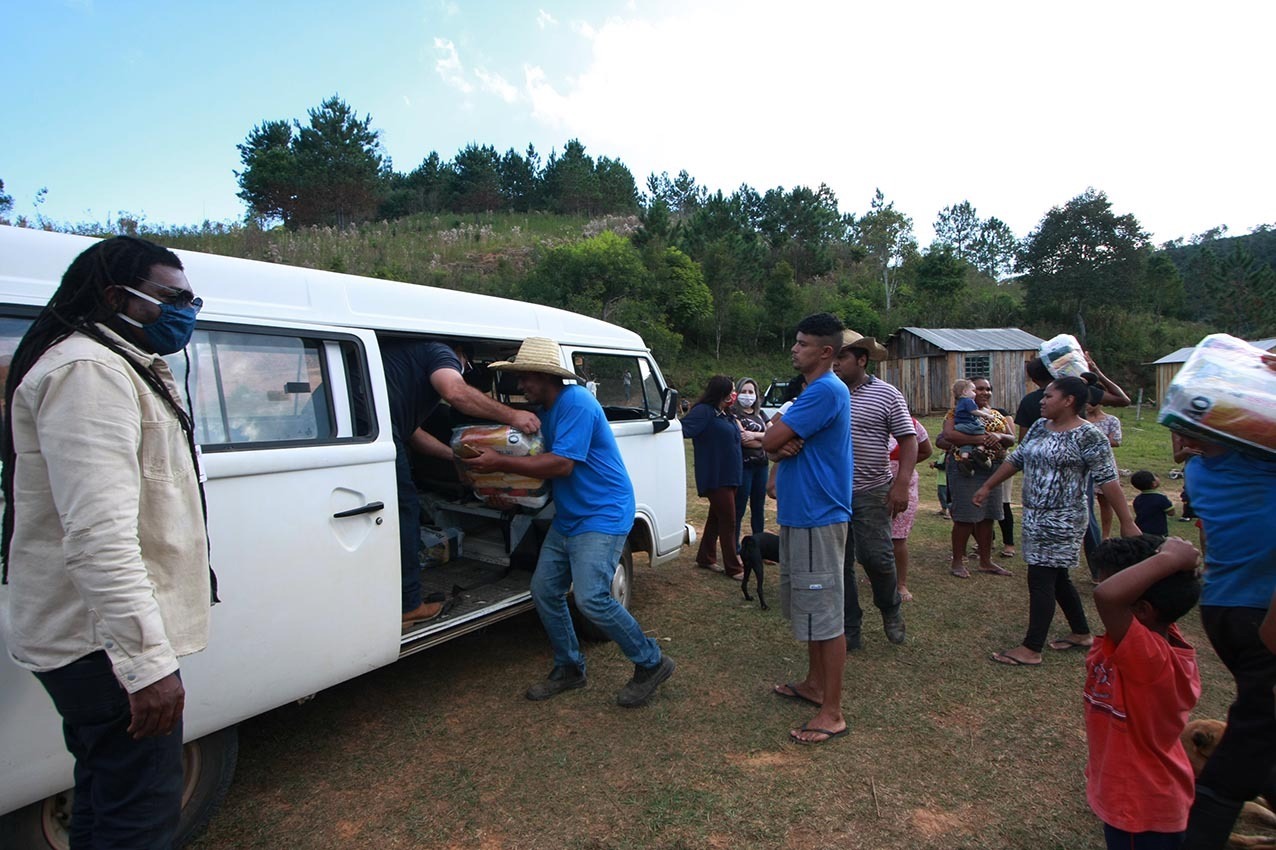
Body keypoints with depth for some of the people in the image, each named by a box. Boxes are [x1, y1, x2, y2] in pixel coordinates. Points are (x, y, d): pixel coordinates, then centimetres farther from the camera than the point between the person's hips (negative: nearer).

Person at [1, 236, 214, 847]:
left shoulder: (123, 368, 18)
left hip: (101, 638, 11)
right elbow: (98, 535, -28)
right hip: (108, 643, -11)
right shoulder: (88, 371, -17)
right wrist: (150, 660, -29)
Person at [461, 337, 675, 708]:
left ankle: (651, 663, 5)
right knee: (544, 590, 9)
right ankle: (569, 669, 26)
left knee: (591, 598, -17)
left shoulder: (576, 404, -19)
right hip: (567, 519, 10)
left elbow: (562, 464, -27)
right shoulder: (547, 410, 13)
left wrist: (500, 463, -23)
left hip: (602, 516, -10)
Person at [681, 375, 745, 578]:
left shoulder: (726, 414, 13)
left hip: (728, 476, 9)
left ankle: (705, 558, 30)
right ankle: (733, 568, 5)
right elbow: (683, 429, -27)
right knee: (728, 520, -4)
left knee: (716, 517, 17)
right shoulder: (704, 411, -15)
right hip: (715, 477, -9)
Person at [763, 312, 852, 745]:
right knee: (808, 604, 20)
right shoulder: (813, 390, 15)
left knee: (824, 613, -2)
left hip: (818, 518, -11)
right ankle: (815, 683, 36)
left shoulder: (826, 390, -19)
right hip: (799, 514, 11)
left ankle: (832, 713, 8)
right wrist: (784, 447, -10)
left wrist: (780, 441, -1)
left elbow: (769, 440, -23)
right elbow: (775, 444, 12)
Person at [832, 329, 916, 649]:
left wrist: (901, 484, -13)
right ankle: (849, 630, 21)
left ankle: (890, 608, 30)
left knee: (875, 556, -2)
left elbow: (908, 439, -3)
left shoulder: (887, 395, -2)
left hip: (871, 491, -3)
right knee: (839, 563, 7)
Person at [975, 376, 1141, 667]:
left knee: (1041, 579, -7)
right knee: (1056, 578, 18)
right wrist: (988, 486, 19)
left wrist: (1127, 523, -16)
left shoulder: (1088, 436, -14)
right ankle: (1081, 634, 35)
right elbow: (1016, 459, 17)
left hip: (1061, 521, -8)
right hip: (1035, 517, 8)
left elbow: (1108, 480, -16)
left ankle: (1031, 650, 0)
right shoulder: (1040, 426, 9)